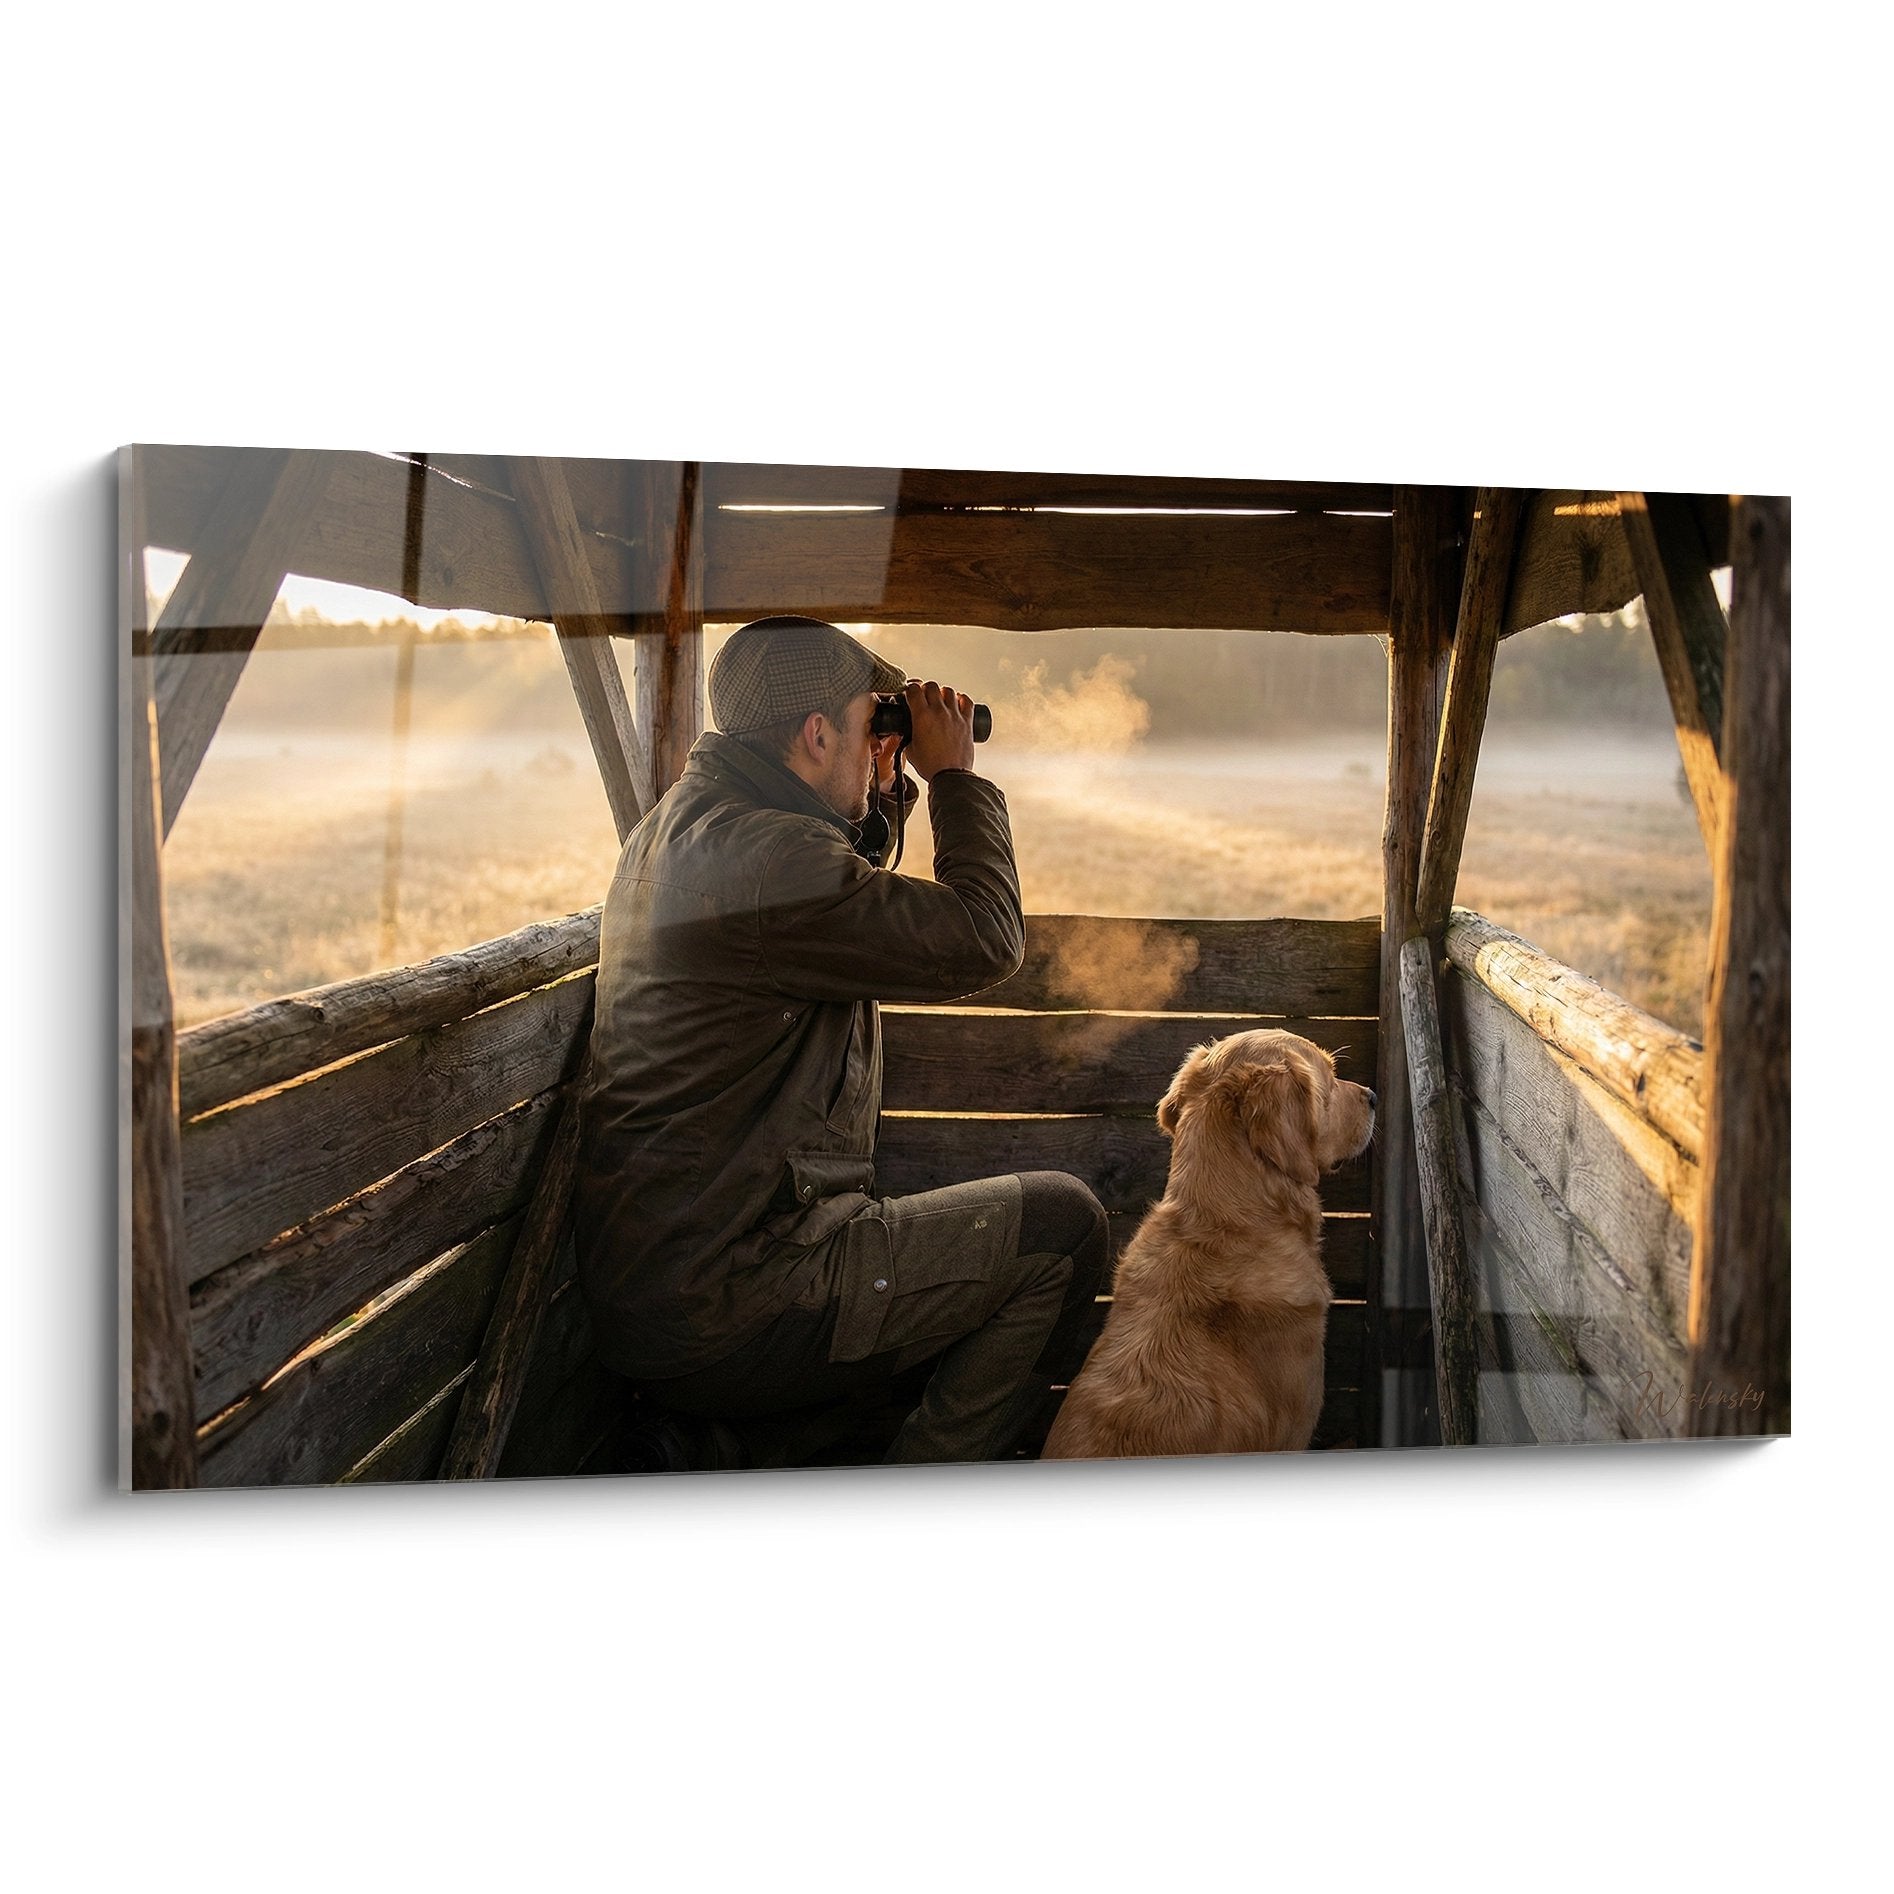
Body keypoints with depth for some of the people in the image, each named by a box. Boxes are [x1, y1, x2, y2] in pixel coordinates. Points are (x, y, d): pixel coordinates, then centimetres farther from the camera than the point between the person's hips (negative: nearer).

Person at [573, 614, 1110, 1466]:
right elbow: (982, 939, -17)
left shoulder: (683, 821, 13)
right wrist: (955, 774, -3)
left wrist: (889, 789, 18)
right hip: (717, 1311, -11)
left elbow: (855, 909, 31)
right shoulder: (761, 853, -21)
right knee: (1059, 1222, -6)